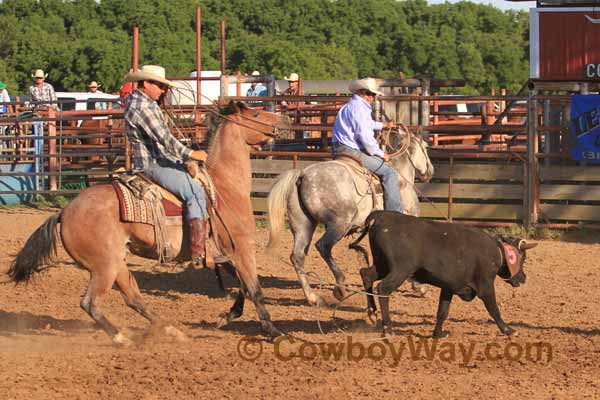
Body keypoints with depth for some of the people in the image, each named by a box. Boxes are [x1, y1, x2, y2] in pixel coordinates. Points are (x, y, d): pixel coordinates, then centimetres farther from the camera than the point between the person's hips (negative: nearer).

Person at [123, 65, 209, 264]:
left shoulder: (140, 100, 13)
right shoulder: (141, 107, -20)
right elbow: (164, 137, -23)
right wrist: (190, 154, -17)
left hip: (161, 158, 11)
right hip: (151, 164, -11)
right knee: (195, 191, -21)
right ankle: (198, 251, -27)